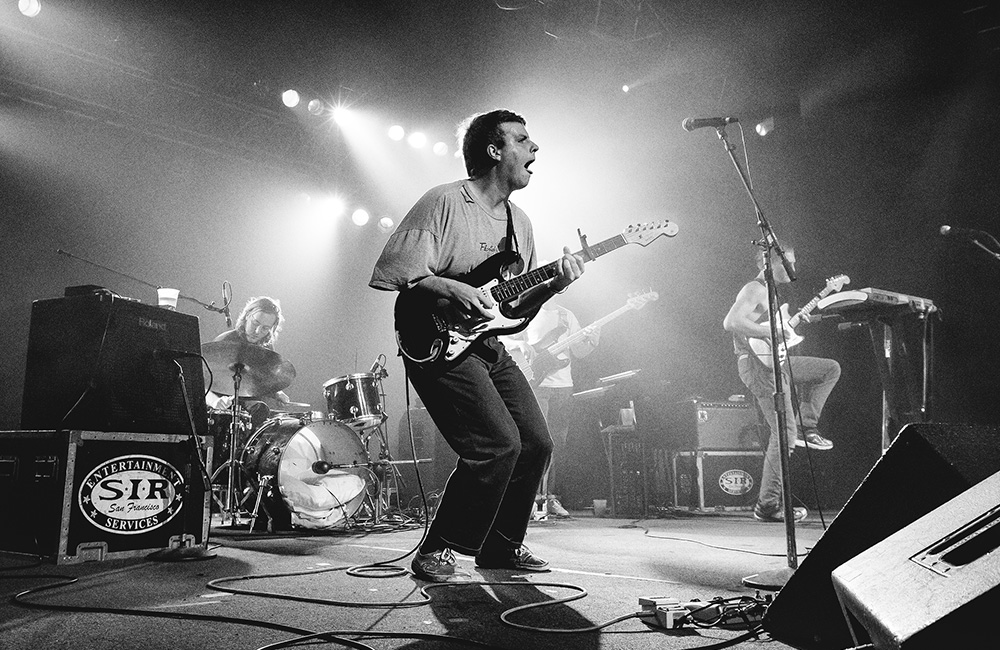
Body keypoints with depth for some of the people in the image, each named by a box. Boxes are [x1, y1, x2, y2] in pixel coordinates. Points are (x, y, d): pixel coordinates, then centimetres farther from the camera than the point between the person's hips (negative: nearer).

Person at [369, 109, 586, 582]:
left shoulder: (519, 222, 14)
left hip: (488, 347, 9)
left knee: (536, 443, 6)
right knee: (498, 443, -19)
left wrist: (551, 285, -3)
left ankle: (501, 546, 25)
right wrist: (451, 289, -26)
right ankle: (436, 553, -2)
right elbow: (395, 274, -15)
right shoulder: (444, 202, -11)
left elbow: (515, 306, 15)